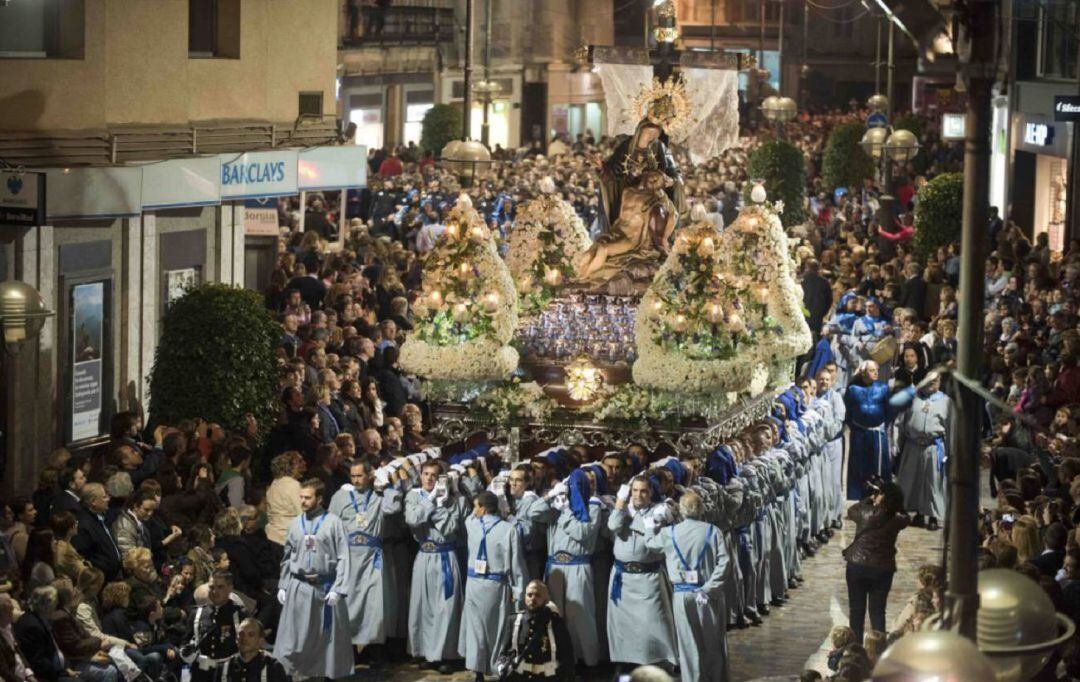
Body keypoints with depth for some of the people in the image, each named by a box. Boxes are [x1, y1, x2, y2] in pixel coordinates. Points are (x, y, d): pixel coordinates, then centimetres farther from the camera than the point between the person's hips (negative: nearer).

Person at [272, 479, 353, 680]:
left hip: (325, 587, -3)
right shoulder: (295, 524, 6)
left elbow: (343, 558, -8)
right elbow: (287, 558, 13)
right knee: (293, 636, 3)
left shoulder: (333, 523, -6)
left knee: (327, 637, 7)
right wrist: (283, 586, 7)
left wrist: (337, 589, -14)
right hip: (298, 588, 3)